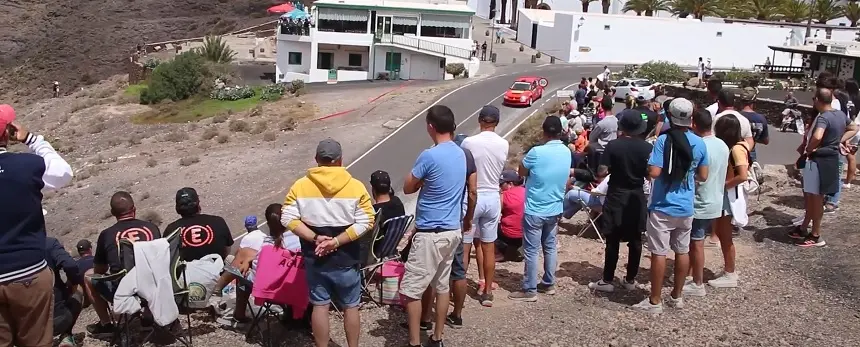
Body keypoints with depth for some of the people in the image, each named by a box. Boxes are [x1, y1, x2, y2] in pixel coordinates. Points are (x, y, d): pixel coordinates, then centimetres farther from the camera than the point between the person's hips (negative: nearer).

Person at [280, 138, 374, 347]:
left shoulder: (300, 186, -3)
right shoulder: (355, 187, -8)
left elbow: (288, 219, -8)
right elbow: (365, 222, -14)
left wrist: (315, 239, -12)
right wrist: (336, 241, -15)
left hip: (314, 258, 1)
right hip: (345, 259, -1)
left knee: (320, 306, 13)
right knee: (350, 306, 14)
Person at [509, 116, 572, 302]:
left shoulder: (537, 152, -20)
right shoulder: (567, 152, 0)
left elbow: (522, 172, -5)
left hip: (535, 210, -7)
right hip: (555, 209, 7)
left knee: (531, 250, 2)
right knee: (550, 247, 18)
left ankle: (529, 290, 8)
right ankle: (549, 284, 29)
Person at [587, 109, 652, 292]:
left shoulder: (613, 145, -12)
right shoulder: (647, 148, -5)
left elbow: (601, 172, -13)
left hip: (616, 197, -2)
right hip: (637, 198, 3)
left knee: (613, 241, 3)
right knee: (635, 241, 11)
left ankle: (607, 280, 9)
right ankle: (630, 280, 19)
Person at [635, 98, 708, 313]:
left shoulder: (663, 140, -15)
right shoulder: (699, 143, 1)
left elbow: (654, 173, -21)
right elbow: (703, 176, 8)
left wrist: (647, 168, 0)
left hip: (663, 207, -5)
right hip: (686, 208, 5)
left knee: (659, 253, 0)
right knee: (682, 251, 15)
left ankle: (655, 301, 6)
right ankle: (677, 297, 26)